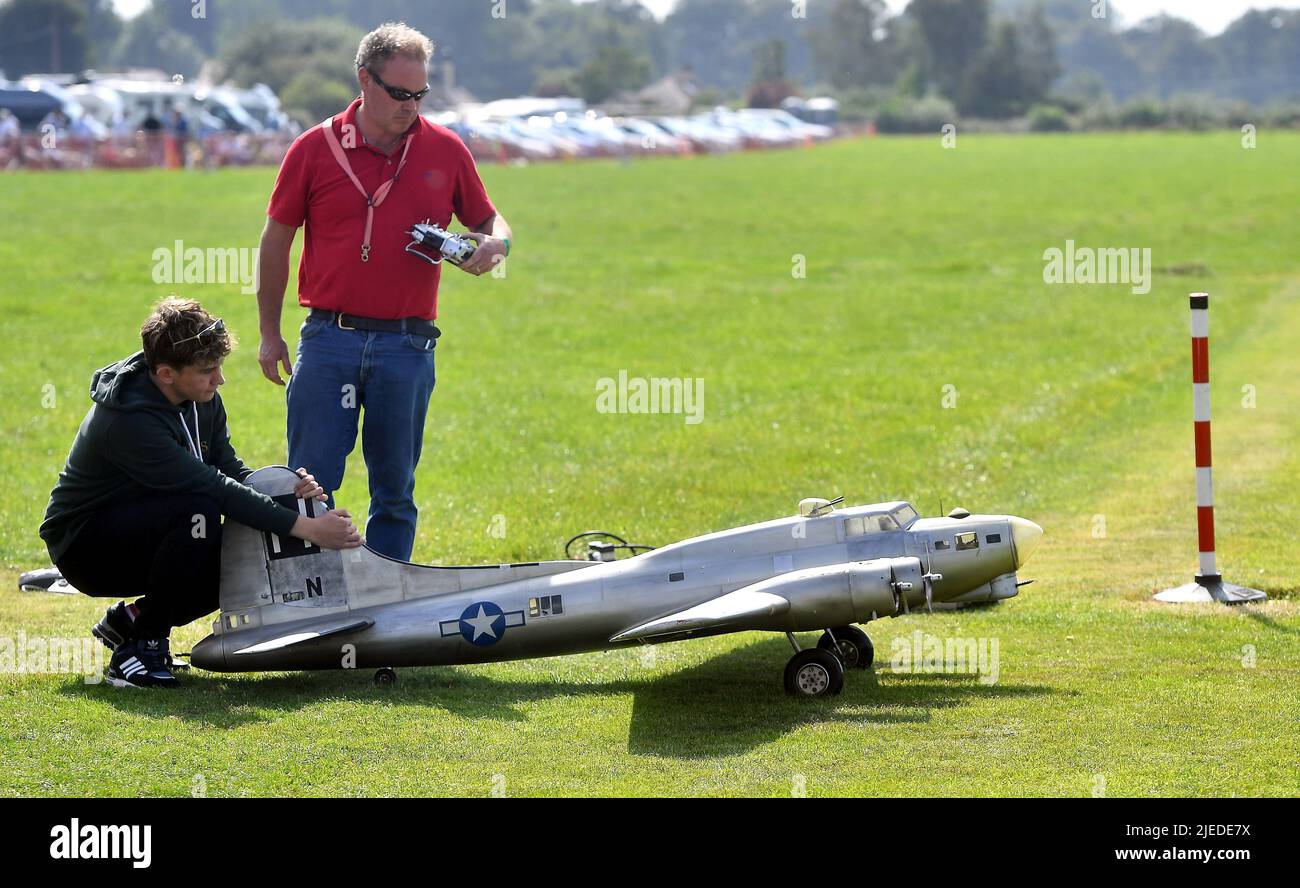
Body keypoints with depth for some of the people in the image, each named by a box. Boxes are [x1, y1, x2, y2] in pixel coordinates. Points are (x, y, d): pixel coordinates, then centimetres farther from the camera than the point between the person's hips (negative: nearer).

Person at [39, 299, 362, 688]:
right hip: (83, 547, -9)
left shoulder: (202, 399, -4)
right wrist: (305, 527, -35)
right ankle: (141, 647, -19)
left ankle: (132, 618, 8)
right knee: (199, 511, -33)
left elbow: (229, 470, 2)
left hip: (141, 532, 9)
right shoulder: (130, 419, -31)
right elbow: (213, 489, -34)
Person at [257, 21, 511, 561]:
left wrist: (496, 243, -8)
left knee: (395, 491, 7)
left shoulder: (446, 151, 5)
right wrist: (269, 334, 8)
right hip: (328, 339, -1)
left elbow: (489, 221, 17)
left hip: (408, 346, 1)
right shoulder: (315, 149, 2)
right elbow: (276, 240, 9)